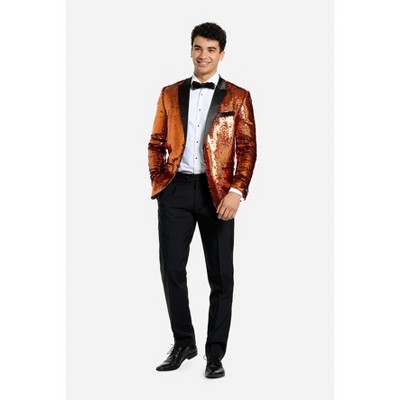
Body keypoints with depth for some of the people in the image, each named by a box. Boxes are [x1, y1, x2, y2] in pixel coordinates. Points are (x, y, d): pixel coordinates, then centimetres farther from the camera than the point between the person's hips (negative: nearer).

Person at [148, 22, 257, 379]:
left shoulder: (237, 97, 5)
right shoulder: (170, 93, 13)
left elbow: (248, 149, -1)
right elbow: (157, 142, 15)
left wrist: (236, 191, -12)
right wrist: (157, 180, 1)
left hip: (217, 192, -2)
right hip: (175, 190, 2)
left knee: (221, 275, 3)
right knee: (172, 269, 4)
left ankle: (216, 352, 15)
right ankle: (183, 342, 21)